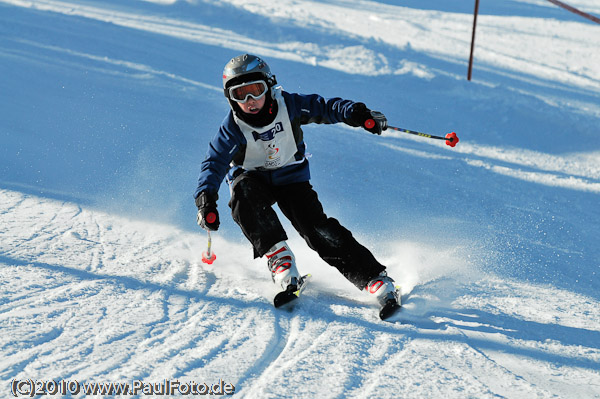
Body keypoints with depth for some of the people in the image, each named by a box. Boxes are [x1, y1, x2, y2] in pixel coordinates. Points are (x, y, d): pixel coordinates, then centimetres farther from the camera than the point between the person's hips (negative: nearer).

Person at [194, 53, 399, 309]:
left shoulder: (288, 106, -18)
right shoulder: (233, 128, -20)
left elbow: (323, 107, -12)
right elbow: (214, 163, -21)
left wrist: (358, 114, -29)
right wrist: (206, 199, -37)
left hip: (290, 176, 0)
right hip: (251, 178, 0)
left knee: (317, 227, -18)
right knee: (244, 194, -37)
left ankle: (374, 279, -19)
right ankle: (278, 257, -33)